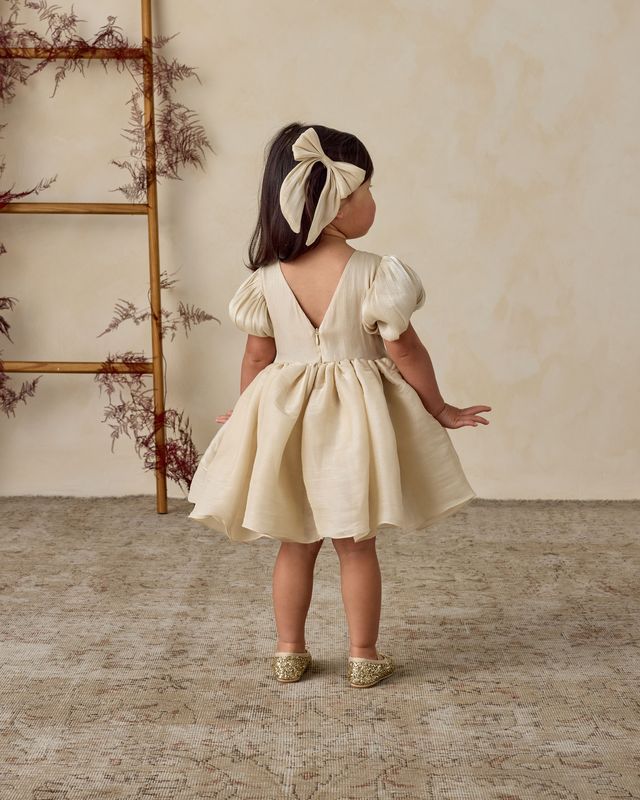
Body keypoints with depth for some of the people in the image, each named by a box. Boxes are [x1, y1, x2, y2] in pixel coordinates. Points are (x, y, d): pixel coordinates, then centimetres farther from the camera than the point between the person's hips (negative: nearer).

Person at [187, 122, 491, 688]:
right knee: (358, 545, 11)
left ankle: (290, 652, 25)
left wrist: (244, 413, 18)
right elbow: (404, 351, -11)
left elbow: (258, 356, 2)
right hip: (355, 423, -3)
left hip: (285, 421, 3)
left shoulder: (268, 278, -6)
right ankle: (364, 657, 21)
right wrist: (440, 409, 2)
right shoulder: (375, 273, -17)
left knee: (295, 545, 16)